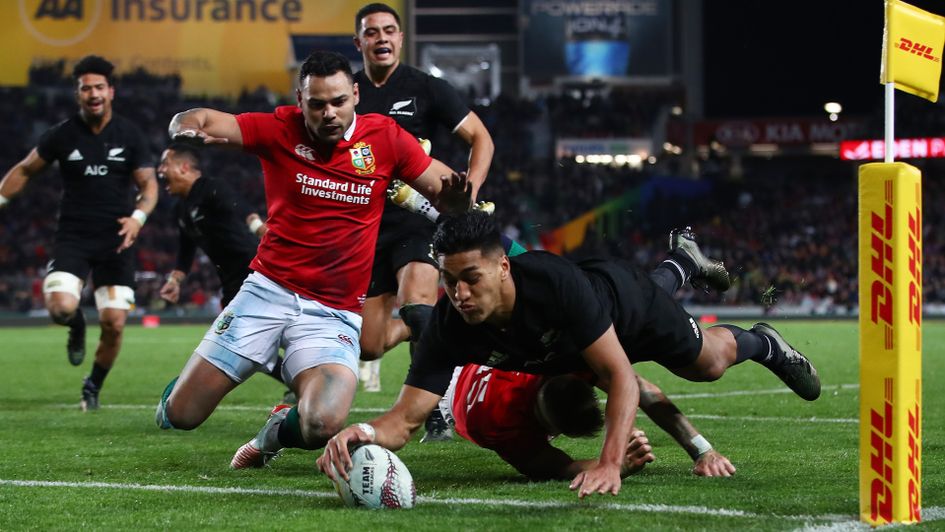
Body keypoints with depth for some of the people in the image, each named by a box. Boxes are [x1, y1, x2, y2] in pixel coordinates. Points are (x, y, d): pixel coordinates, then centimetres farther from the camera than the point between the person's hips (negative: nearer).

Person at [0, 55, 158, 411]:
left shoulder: (129, 135, 0)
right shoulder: (63, 134, 0)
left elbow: (148, 183, 0)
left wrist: (138, 216, -20)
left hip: (115, 241, 0)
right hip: (73, 235, 0)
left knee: (114, 323, -6)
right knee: (61, 308, -23)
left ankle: (93, 386, 21)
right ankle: (77, 327, 16)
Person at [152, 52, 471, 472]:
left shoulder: (384, 137, -1)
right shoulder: (280, 130, -3)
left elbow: (447, 195, 3)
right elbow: (193, 121, -6)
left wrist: (456, 196, -22)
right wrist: (186, 130, -30)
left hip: (335, 312, 0)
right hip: (268, 292, 0)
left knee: (323, 425, -26)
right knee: (179, 416, -2)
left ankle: (277, 432, 12)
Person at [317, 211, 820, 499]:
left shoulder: (556, 283, -50)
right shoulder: (449, 326, -41)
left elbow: (621, 377, -46)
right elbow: (405, 418, -43)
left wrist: (610, 464, -60)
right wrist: (365, 432, -68)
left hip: (627, 301, -5)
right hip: (562, 353, 5)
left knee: (708, 363, 19)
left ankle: (761, 344, 55)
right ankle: (679, 263, 65)